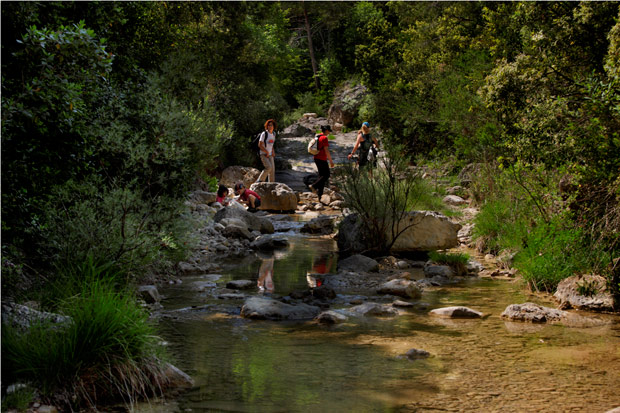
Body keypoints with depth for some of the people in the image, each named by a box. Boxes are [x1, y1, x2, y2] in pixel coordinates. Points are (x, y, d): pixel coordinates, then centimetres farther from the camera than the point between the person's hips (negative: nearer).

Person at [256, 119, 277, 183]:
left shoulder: (273, 134, 8)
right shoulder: (264, 134, -14)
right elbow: (260, 145, -15)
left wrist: (273, 152, 9)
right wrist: (267, 152, -11)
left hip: (270, 155, 7)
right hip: (263, 154, -7)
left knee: (272, 169, 2)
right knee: (268, 167, -22)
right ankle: (259, 181, -10)